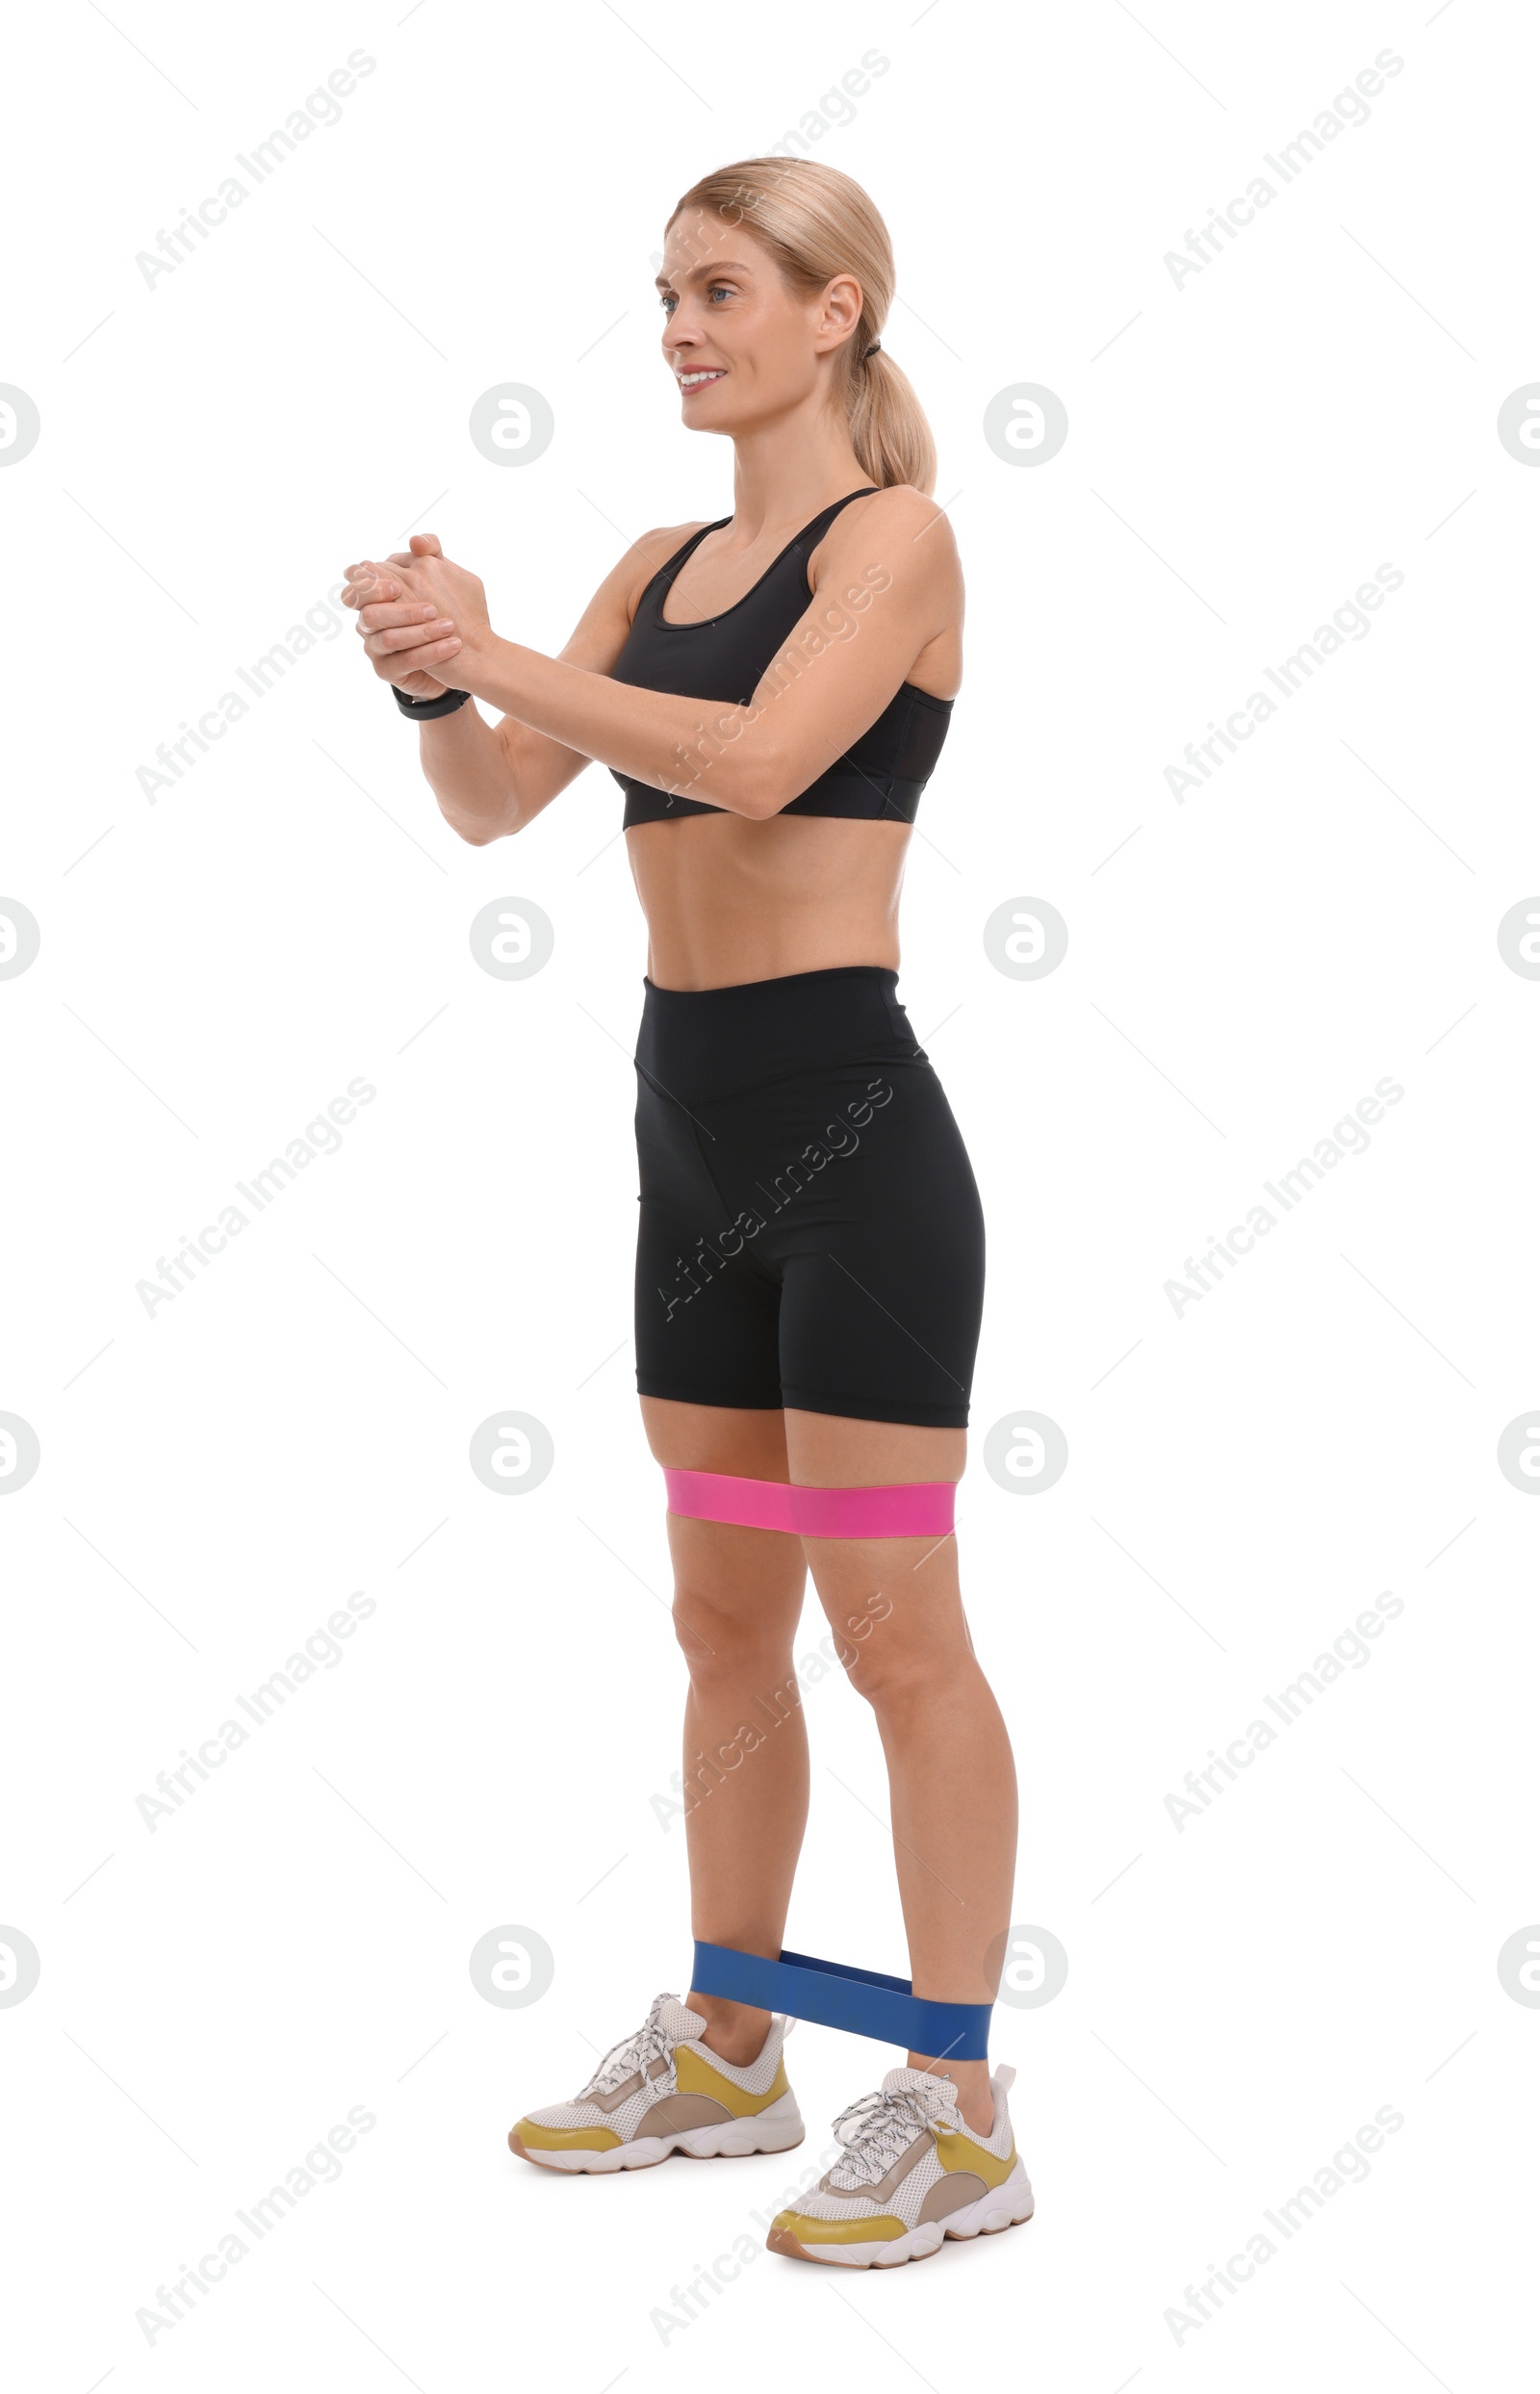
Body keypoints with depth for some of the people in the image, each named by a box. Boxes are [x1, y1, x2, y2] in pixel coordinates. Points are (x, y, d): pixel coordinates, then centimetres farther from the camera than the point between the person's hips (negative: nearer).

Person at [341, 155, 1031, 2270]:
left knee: (893, 1627, -3)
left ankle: (961, 2114, 7)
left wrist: (494, 653, -23)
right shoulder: (659, 567, 15)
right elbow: (495, 806, 9)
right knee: (725, 1617, 15)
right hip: (692, 1133, 8)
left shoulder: (892, 536, -6)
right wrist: (431, 680, -11)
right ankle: (728, 2048, 28)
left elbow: (760, 756, -22)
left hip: (850, 1123, -7)